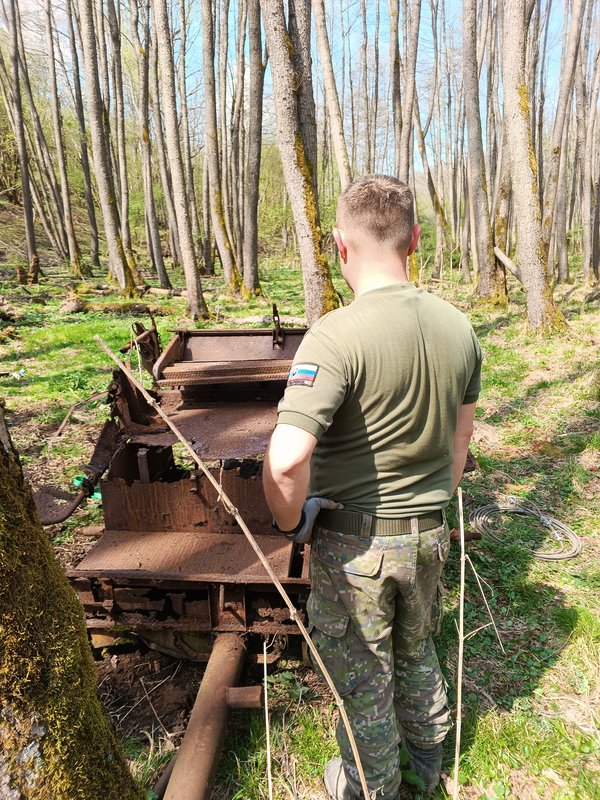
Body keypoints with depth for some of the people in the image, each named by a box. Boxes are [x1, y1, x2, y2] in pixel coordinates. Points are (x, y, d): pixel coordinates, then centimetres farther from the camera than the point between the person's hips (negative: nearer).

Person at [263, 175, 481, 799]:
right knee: (416, 651, 30)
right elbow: (460, 440, 8)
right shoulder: (458, 328, -4)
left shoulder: (335, 336, -26)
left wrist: (291, 522, -14)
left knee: (361, 678, 19)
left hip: (354, 542, -6)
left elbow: (285, 460, -35)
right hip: (430, 535, 6)